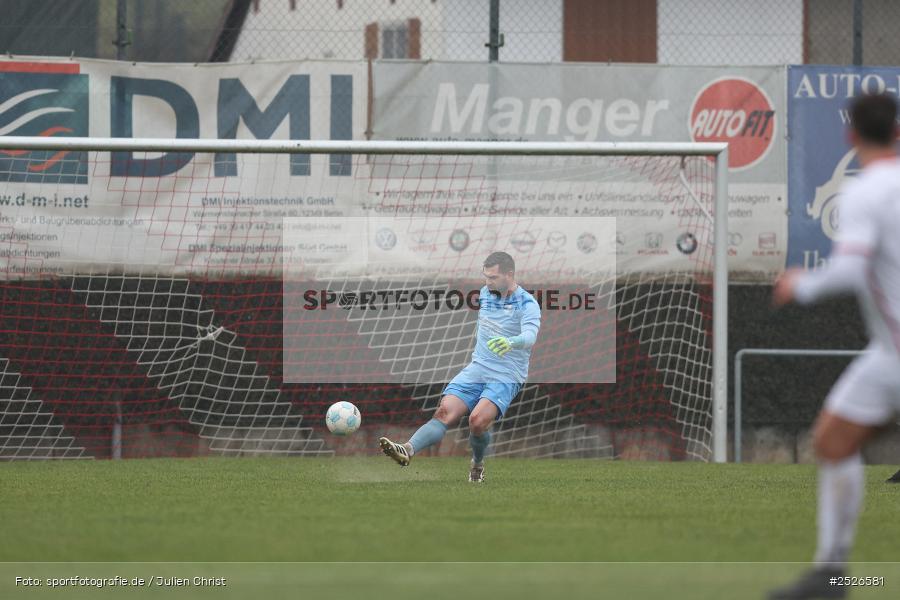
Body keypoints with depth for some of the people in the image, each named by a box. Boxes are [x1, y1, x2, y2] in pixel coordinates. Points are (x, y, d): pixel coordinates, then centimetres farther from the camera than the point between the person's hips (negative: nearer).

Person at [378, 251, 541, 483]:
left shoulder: (527, 305, -10)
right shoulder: (485, 293, 10)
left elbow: (530, 336, -30)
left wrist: (510, 342, -51)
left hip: (507, 377, -5)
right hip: (477, 368, 5)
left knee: (478, 420, -29)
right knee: (445, 413, -20)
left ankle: (478, 464, 1)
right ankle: (408, 450, -42)